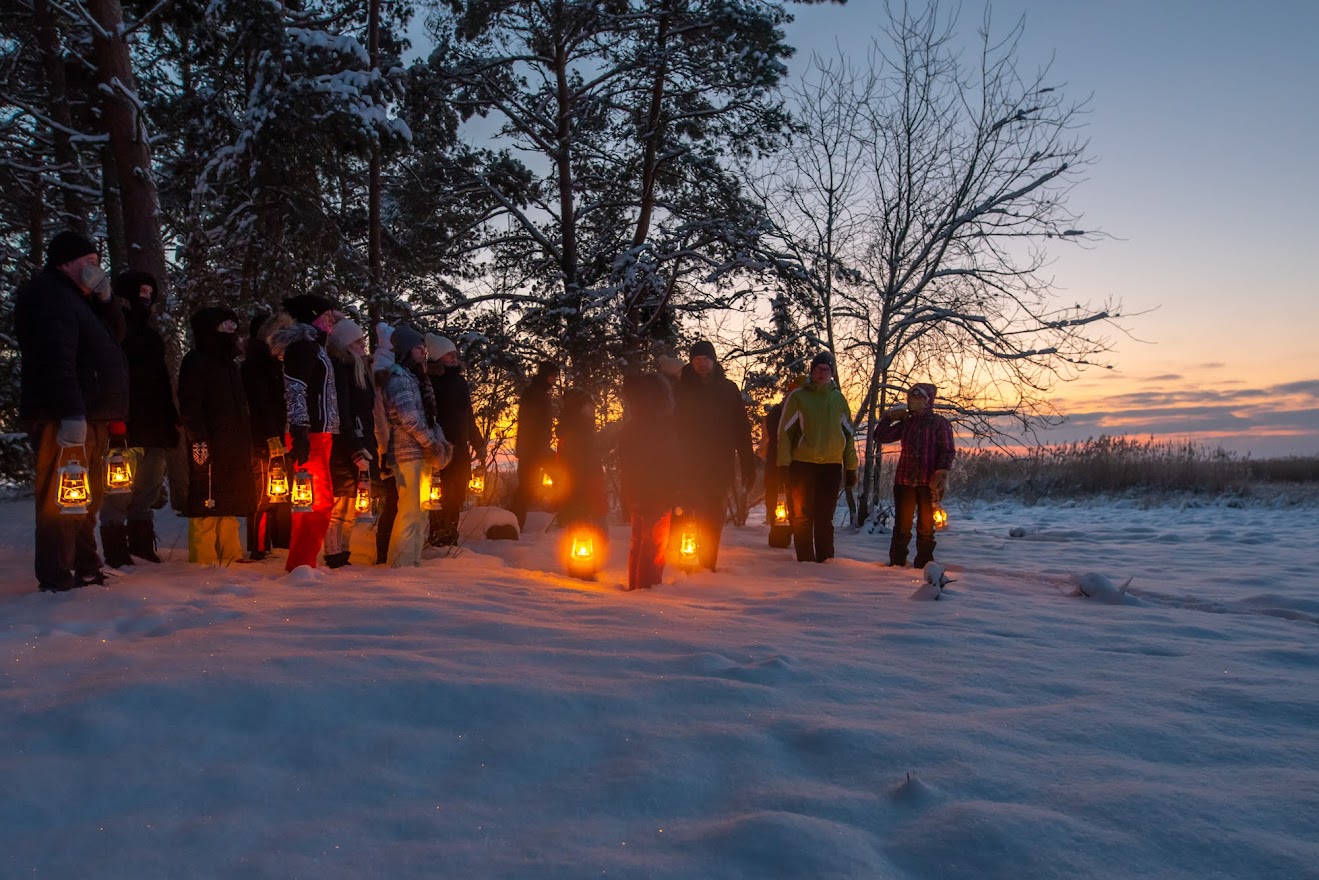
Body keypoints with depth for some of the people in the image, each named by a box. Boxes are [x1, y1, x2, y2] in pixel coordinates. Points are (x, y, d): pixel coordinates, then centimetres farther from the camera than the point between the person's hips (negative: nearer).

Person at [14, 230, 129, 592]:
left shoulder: (75, 298, 23)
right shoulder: (49, 294, -9)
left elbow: (114, 335, 23)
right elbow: (56, 359, -21)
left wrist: (104, 301, 6)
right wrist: (71, 414, -28)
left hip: (89, 417, 11)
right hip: (65, 421, -11)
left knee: (86, 498, 15)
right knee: (62, 497, -9)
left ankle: (86, 568, 24)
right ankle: (56, 578, -5)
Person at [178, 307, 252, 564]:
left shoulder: (230, 365, 24)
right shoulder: (195, 362, -2)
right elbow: (189, 405, -12)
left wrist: (246, 443, 22)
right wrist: (199, 440, -20)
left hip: (234, 447, 9)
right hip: (210, 447, -8)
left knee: (230, 503, 8)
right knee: (207, 503, -9)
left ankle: (230, 555, 13)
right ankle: (203, 560, -7)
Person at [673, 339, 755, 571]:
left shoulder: (728, 389, 8)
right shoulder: (683, 388, 4)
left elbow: (742, 430, 6)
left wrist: (748, 465, 1)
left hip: (720, 466, 2)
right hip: (689, 465, -2)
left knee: (714, 519, 6)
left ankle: (708, 565, 15)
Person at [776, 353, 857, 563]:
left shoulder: (839, 399, 12)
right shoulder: (797, 396, 2)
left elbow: (848, 434, 15)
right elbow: (785, 431, 0)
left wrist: (851, 468, 11)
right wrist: (784, 464, -7)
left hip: (832, 466, 3)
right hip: (803, 464, -3)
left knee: (825, 518, 8)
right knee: (803, 516, 0)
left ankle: (825, 559, 15)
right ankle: (805, 560, 7)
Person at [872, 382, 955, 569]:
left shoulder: (939, 423, 2)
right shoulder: (905, 424, 16)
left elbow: (947, 451, -3)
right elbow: (879, 436, 17)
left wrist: (941, 472, -16)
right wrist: (889, 417, 7)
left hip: (928, 483, -3)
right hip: (904, 481, 3)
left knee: (926, 526, 5)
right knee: (902, 525, 4)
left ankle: (923, 564, 13)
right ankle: (897, 562, 11)